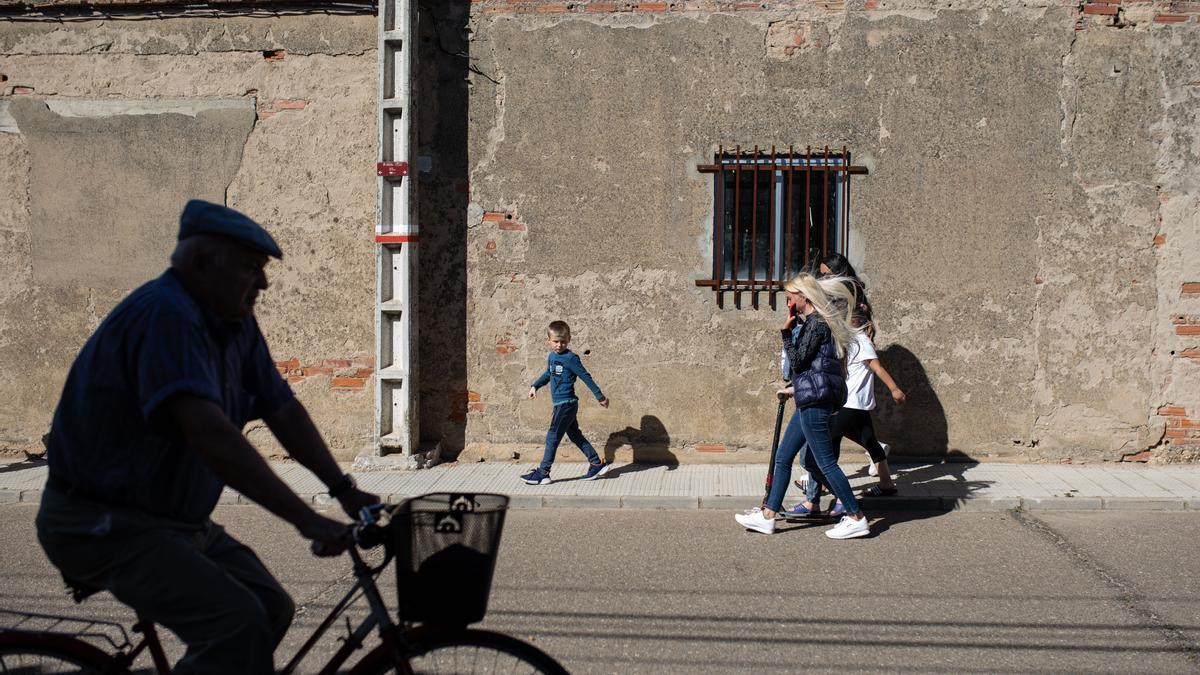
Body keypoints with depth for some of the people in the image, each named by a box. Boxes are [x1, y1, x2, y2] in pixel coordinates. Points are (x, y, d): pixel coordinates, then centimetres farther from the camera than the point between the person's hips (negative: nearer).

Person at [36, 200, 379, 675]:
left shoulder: (236, 324, 4)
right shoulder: (166, 313, -24)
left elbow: (284, 411, 4)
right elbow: (208, 432, -35)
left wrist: (346, 491, -4)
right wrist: (305, 519, -37)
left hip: (177, 519, 9)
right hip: (104, 524, -9)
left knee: (273, 609, 5)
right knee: (239, 623, -22)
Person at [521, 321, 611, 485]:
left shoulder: (570, 358, -14)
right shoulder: (551, 356, 10)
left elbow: (586, 377, -11)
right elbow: (548, 374, 29)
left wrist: (600, 396, -8)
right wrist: (535, 386, 21)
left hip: (566, 403, -9)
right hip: (562, 404, 9)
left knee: (553, 437, -5)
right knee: (575, 435, 14)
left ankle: (542, 473, 2)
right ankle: (597, 464, 20)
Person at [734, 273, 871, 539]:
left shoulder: (816, 323, -12)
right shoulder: (816, 321, 17)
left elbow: (798, 360, -15)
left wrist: (786, 332, -10)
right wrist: (795, 389, 26)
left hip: (814, 402, -10)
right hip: (809, 400, 10)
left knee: (825, 462, -5)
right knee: (783, 457, 12)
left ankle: (857, 519, 4)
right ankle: (767, 515, 17)